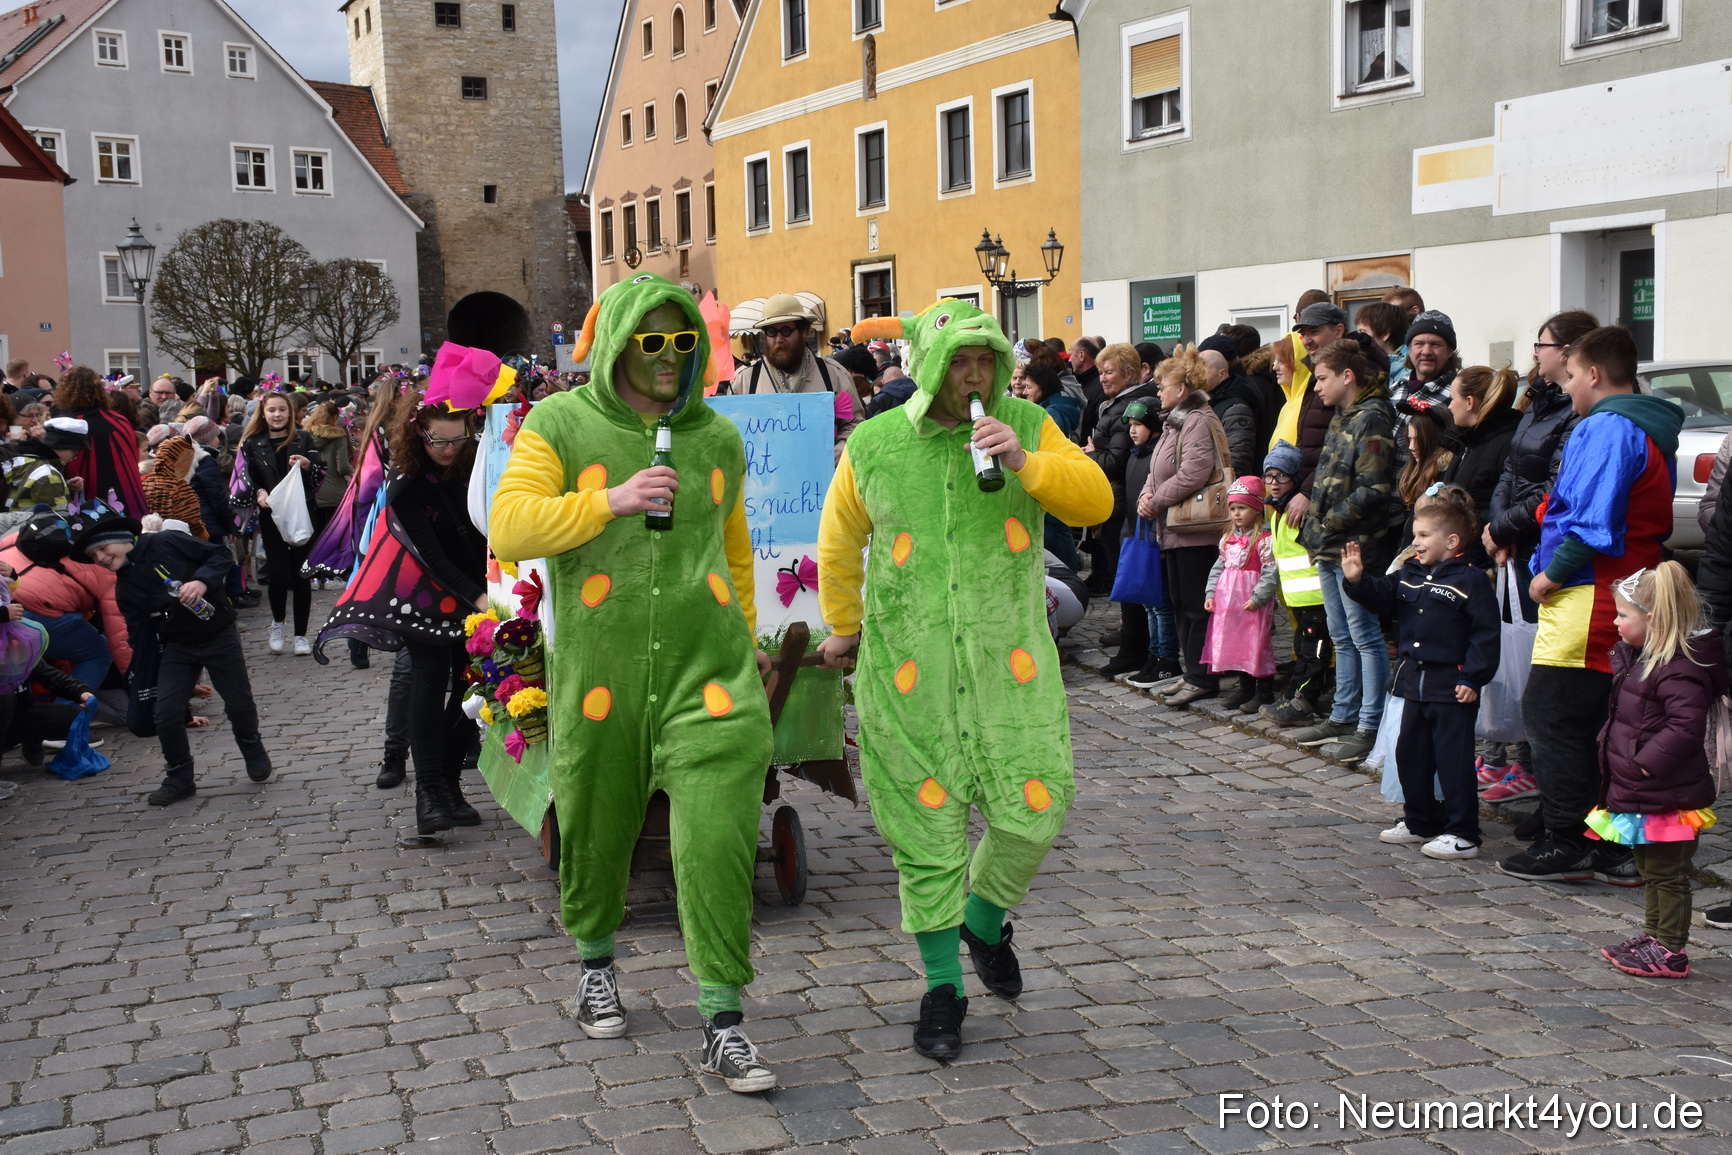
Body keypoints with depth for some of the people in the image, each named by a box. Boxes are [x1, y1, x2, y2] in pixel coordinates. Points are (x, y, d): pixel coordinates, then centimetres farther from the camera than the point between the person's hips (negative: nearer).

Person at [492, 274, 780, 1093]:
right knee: (594, 833, 15)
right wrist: (610, 501, -20)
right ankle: (595, 960, 44)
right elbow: (508, 530, -12)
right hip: (597, 677, -1)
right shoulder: (560, 426, -1)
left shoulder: (716, 436, 9)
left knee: (719, 841, -9)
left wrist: (744, 639, 24)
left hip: (707, 672, 1)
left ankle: (723, 1025, 0)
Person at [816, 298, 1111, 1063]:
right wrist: (843, 625, 25)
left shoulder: (1028, 427, 2)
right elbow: (839, 541, 15)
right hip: (908, 666, 0)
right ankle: (942, 986, 21)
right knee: (926, 825, 4)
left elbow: (1095, 502, -6)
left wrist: (1024, 460, -20)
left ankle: (985, 923, 31)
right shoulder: (874, 446, 1)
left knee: (1031, 810, -2)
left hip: (1009, 659, 1)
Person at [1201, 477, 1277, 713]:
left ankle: (1264, 693, 3)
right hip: (1228, 600, 8)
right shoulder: (1228, 538, 14)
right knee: (1236, 644, 12)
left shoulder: (1264, 540, -10)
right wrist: (1211, 593, 9)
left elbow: (1270, 573, -15)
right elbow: (1218, 568, 17)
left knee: (1258, 645, -4)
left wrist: (1258, 598, -20)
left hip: (1253, 604, -8)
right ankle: (1245, 688, 24)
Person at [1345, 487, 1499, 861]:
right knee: (1411, 755, 16)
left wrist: (1472, 678, -16)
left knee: (1453, 760, -4)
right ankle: (1420, 821, 30)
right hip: (1415, 682, 8)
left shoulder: (1470, 581, -13)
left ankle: (1463, 834, 3)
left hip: (1451, 687, -8)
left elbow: (1485, 634, -14)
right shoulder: (1409, 574, 9)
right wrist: (1357, 580, -7)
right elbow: (1381, 597, 11)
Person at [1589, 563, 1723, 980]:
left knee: (1669, 875, 0)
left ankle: (1671, 952, 8)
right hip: (1639, 794, 10)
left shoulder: (1679, 669, -22)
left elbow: (1686, 726, -30)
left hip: (1666, 797, -10)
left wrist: (1645, 762, -26)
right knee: (1651, 872, 21)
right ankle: (1654, 937, 33)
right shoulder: (1636, 657, 10)